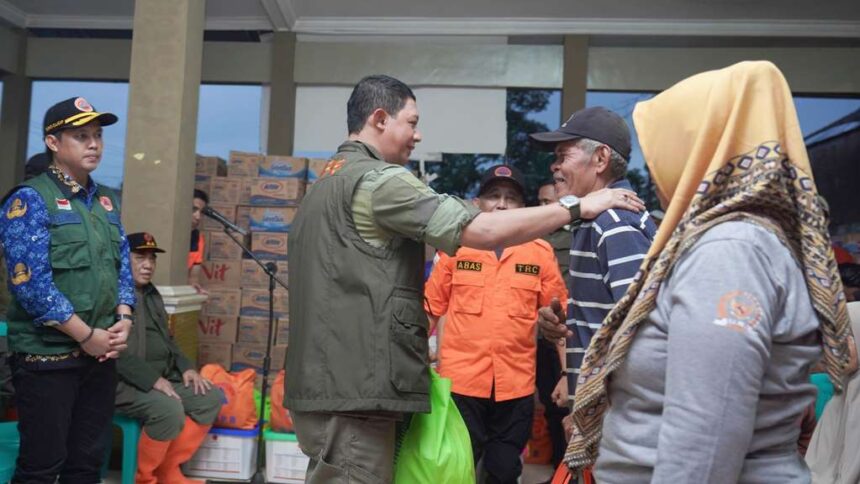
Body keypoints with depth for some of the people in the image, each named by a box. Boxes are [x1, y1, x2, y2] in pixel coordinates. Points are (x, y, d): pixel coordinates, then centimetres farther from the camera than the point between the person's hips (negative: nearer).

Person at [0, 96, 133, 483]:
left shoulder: (106, 200, 12)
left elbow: (122, 265, 14)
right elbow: (31, 284, -18)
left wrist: (123, 320, -3)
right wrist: (86, 335, -15)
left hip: (102, 354, 7)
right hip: (47, 356, -6)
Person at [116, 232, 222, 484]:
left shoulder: (151, 294, 18)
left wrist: (186, 367, 7)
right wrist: (152, 379, -25)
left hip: (161, 378, 9)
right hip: (124, 383, -9)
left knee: (211, 397, -4)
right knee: (170, 409, -32)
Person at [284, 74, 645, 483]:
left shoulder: (323, 187, 21)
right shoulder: (378, 179, -11)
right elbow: (483, 231, -18)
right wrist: (580, 207, -10)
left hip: (324, 384, 10)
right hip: (353, 392, -10)